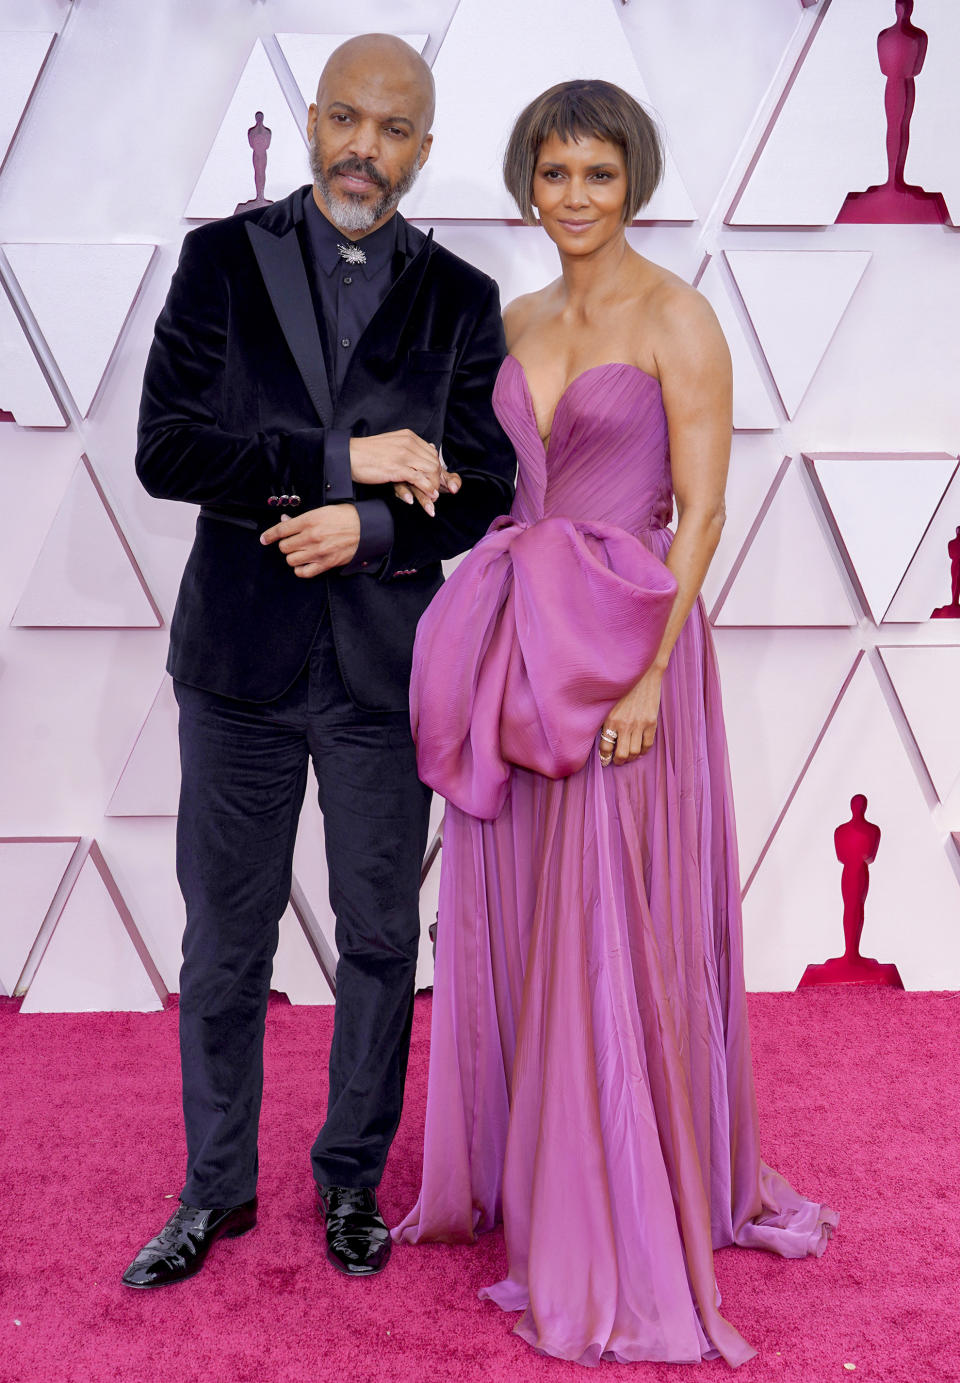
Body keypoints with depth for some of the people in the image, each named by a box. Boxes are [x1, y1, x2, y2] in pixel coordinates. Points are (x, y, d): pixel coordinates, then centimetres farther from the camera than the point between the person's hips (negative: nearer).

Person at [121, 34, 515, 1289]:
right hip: (240, 662, 0)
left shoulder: (462, 301, 3)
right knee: (224, 939, 10)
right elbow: (165, 449, -9)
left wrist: (369, 529, -18)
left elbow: (485, 493, 0)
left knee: (381, 938, 11)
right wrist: (345, 458, -16)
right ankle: (217, 1188, 29)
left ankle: (353, 1180, 31)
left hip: (386, 668, 1)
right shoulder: (222, 260, 1)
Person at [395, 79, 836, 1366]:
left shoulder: (676, 318, -6)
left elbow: (701, 508, -11)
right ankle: (516, 1173, 30)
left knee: (611, 939, -2)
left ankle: (622, 1229, 12)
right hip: (519, 649, 6)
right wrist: (493, 634, 9)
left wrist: (650, 674, -18)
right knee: (509, 923, 13)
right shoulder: (521, 320, 13)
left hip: (622, 652, -6)